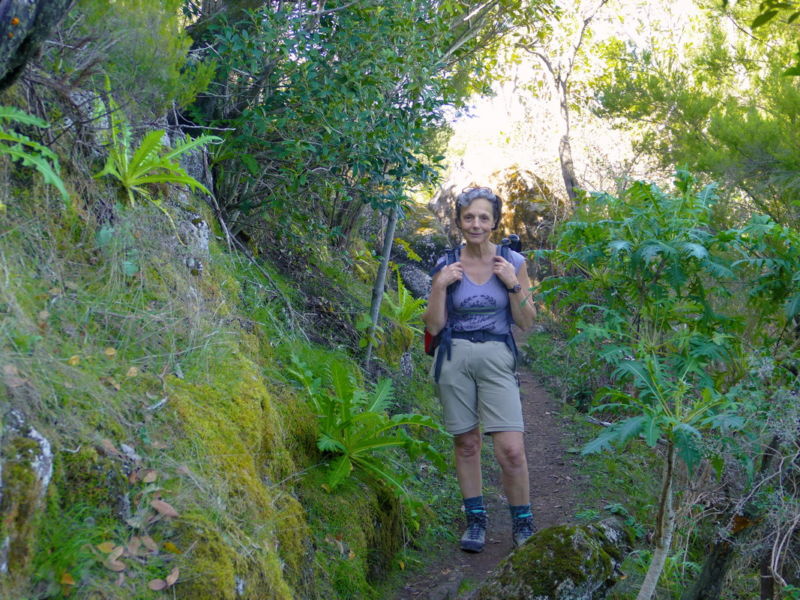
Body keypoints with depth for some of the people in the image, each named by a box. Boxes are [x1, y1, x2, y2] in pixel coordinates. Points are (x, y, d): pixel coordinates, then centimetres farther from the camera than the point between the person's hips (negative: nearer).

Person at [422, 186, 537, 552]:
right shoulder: (447, 266, 2)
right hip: (454, 357, 1)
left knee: (511, 450, -9)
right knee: (466, 443, 7)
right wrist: (440, 286, -10)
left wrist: (513, 285, -11)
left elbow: (526, 323, 2)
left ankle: (522, 525, 10)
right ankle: (475, 520, 23)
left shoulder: (512, 262, 2)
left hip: (496, 359, -1)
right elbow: (433, 327, 1)